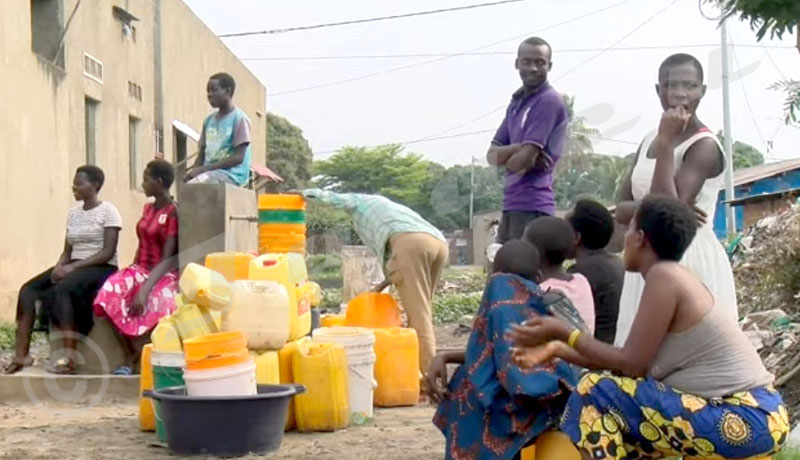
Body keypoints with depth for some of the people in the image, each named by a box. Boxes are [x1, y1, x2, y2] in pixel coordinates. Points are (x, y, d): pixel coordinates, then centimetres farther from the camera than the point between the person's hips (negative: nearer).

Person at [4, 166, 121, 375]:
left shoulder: (108, 211, -6)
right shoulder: (73, 212, 15)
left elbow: (108, 252, -14)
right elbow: (67, 251, 14)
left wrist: (73, 266, -21)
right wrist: (60, 266, -10)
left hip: (101, 268, -7)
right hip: (74, 267, 7)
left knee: (61, 290, -34)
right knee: (28, 289, -14)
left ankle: (69, 356, -33)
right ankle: (21, 354, -17)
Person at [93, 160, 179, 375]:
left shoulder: (174, 212, -11)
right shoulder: (148, 209, 14)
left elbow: (168, 259, -18)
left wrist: (144, 290, -28)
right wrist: (132, 274, 0)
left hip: (164, 274, -7)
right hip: (141, 269, 7)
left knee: (157, 299, -39)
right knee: (111, 292, -25)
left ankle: (133, 357, -18)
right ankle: (131, 355, -18)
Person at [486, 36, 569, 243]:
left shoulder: (549, 102, -10)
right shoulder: (517, 102, 18)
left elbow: (524, 160, -17)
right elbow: (492, 155, 10)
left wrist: (506, 156, 5)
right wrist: (520, 147, -10)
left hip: (532, 207, -9)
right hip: (512, 204, 9)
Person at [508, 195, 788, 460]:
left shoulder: (663, 275, -13)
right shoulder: (675, 277, 14)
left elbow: (631, 364, -13)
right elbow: (636, 362, 12)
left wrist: (563, 332, -4)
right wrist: (559, 349, 9)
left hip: (746, 420, -10)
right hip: (750, 415, 10)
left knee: (597, 394, -10)